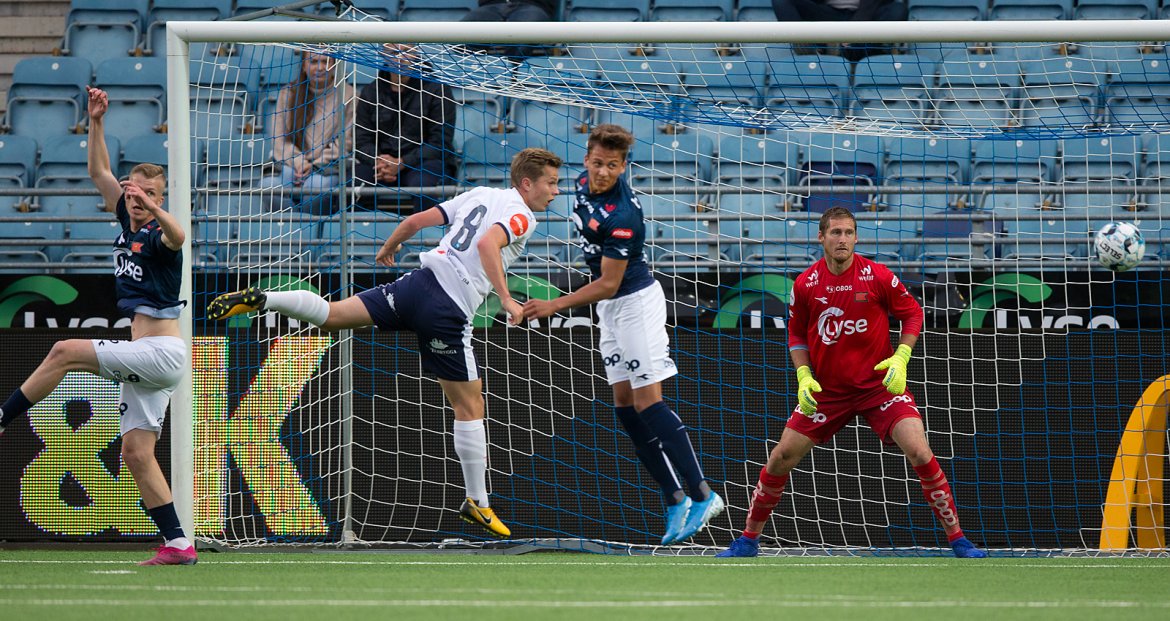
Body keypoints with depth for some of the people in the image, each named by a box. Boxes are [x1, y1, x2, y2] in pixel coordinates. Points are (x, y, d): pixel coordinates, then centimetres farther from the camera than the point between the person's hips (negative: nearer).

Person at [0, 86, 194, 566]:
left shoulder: (157, 236, -10)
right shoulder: (127, 226, 12)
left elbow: (177, 237, -36)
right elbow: (99, 172, 16)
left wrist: (154, 208, -55)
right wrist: (96, 122, 7)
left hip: (163, 352, -9)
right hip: (145, 361, 9)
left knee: (65, 352, -14)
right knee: (136, 453, 3)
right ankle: (177, 545, 1)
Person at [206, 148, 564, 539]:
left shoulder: (479, 196, 19)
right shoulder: (521, 216, -4)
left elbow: (416, 220, 20)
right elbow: (487, 245, -24)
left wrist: (387, 249, 37)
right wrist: (506, 300, -27)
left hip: (416, 284, 6)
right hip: (450, 311, -6)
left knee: (329, 314, 7)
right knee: (470, 406, 3)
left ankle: (260, 300, -14)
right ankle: (477, 503, 8)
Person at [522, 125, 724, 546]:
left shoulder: (621, 216, -27)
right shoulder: (586, 182, -1)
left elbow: (608, 284, -23)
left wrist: (554, 306, -23)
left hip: (635, 301, -9)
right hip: (611, 308, 9)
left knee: (648, 403, -12)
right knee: (625, 405, 5)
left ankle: (701, 494, -9)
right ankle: (675, 499, 6)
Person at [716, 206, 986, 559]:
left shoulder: (877, 277, -10)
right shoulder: (805, 285, -4)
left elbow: (912, 314, 2)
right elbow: (796, 333, 10)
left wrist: (900, 358, -12)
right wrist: (804, 376, -4)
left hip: (879, 383, -2)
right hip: (825, 390, 2)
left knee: (920, 453, -18)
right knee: (781, 459, -1)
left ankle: (957, 540, -7)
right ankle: (748, 540, 17)